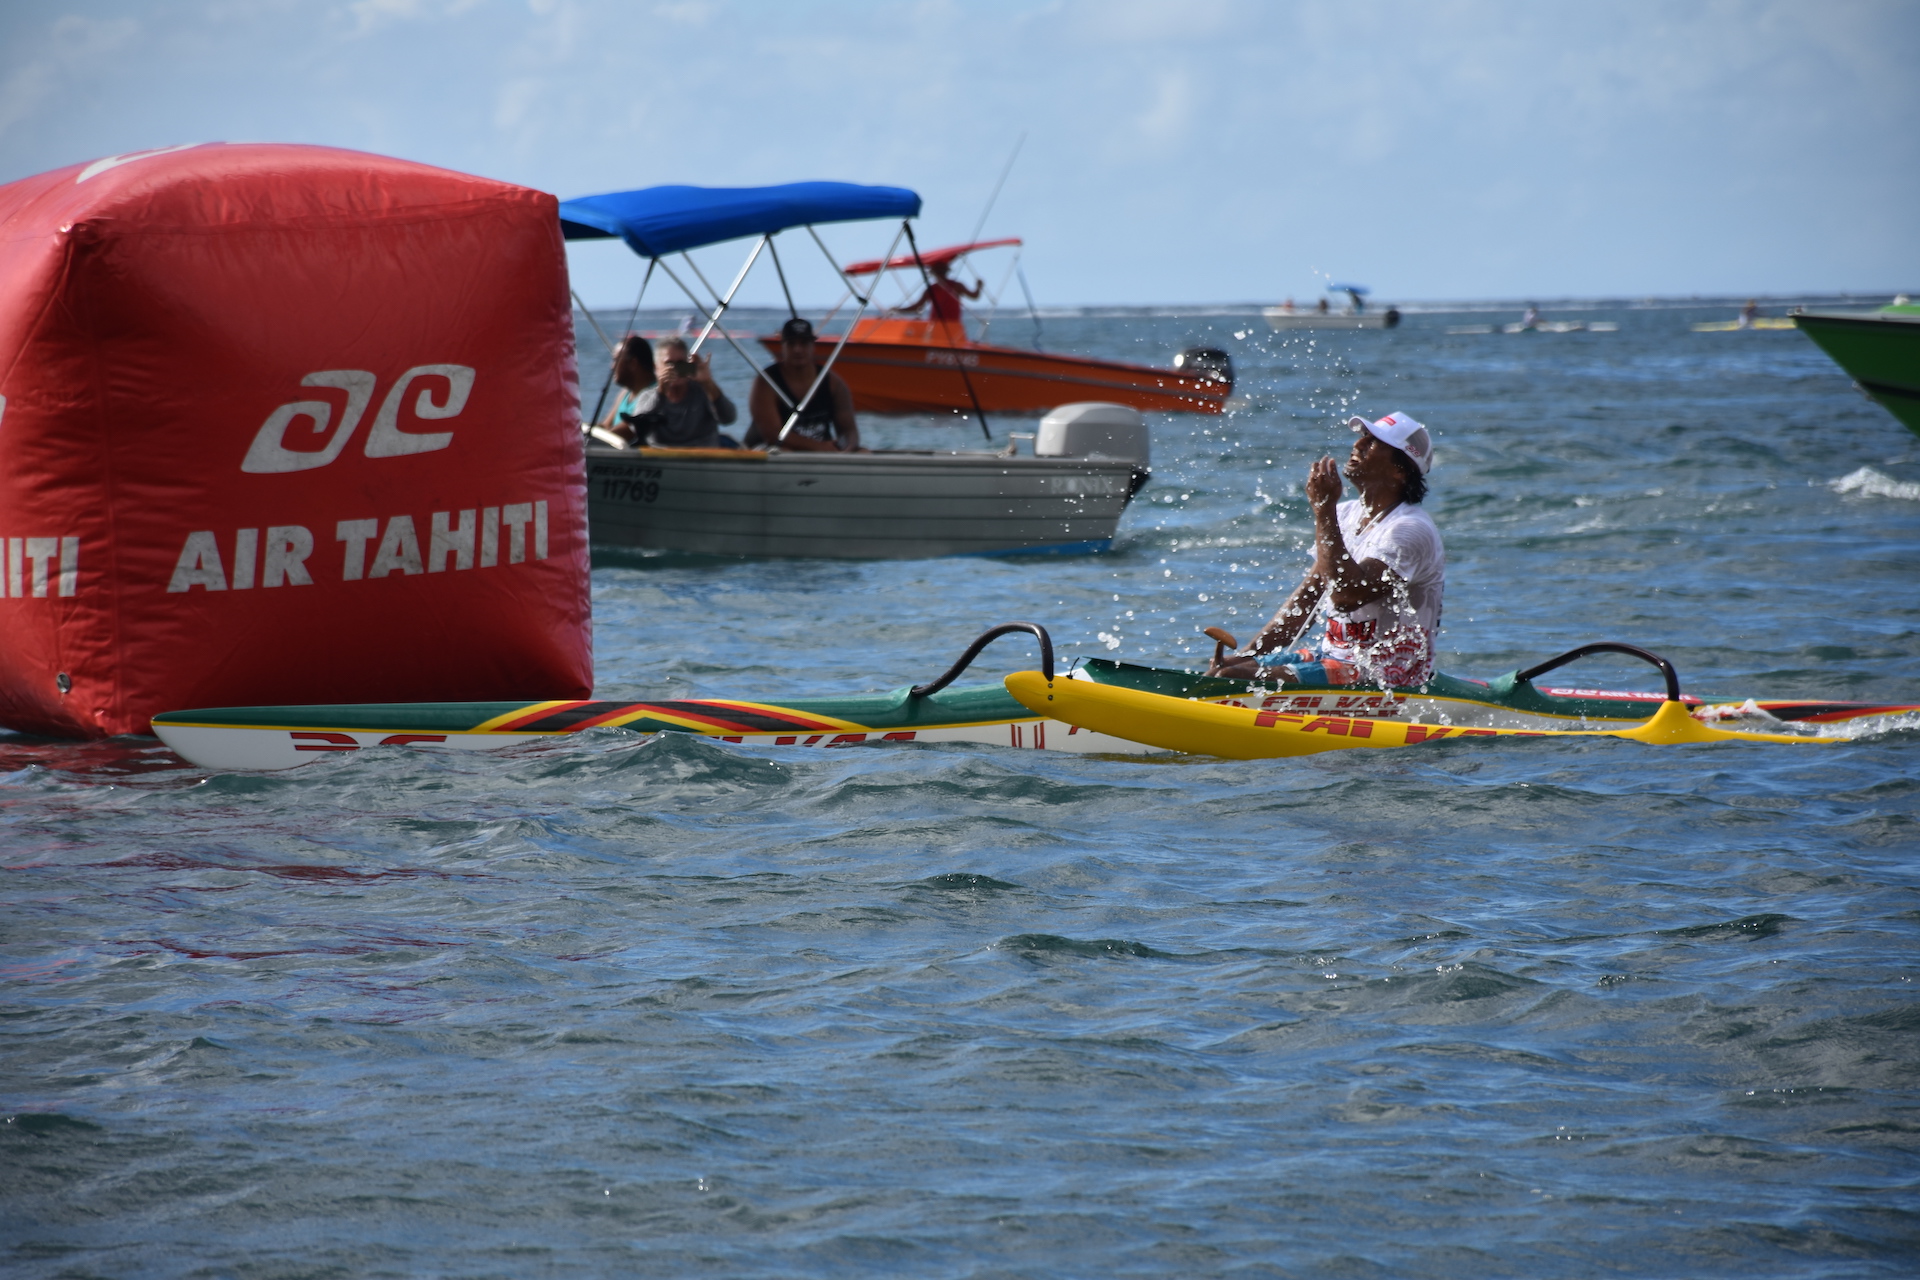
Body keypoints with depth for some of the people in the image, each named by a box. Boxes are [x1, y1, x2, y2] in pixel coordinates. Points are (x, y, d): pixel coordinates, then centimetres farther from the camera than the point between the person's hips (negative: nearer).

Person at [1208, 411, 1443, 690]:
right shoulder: (1345, 515, 11)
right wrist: (1247, 655, 4)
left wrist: (1324, 510, -23)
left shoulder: (1412, 530, -17)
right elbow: (1308, 595, 14)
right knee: (1219, 671, -5)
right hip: (1332, 655, 9)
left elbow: (1347, 596, -29)